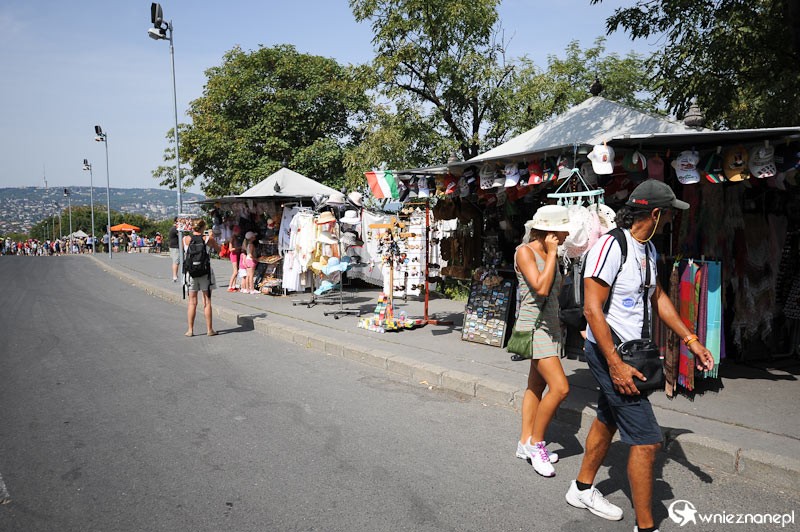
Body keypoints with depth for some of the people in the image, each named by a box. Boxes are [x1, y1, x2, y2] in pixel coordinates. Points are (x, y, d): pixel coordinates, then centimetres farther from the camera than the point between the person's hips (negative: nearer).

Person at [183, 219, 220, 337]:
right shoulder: (208, 239, -6)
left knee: (192, 302, 9)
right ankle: (209, 329, 9)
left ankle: (190, 330, 11)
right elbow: (218, 249, 9)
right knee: (207, 302, 5)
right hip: (205, 272, -1)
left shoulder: (186, 239, -3)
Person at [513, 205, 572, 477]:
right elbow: (541, 288, -24)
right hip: (534, 325, -9)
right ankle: (535, 443, 1)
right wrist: (552, 254, -18)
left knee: (536, 386, 12)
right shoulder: (525, 252, -13)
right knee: (560, 387, -15)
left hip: (550, 325, 9)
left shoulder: (549, 253, 12)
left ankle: (526, 443, 21)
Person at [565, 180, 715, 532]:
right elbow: (592, 309, -24)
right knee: (646, 440, -7)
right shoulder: (611, 246, -21)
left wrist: (690, 340, 15)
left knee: (608, 421, 21)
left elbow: (657, 298, 20)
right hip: (610, 353, -10)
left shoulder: (648, 248, 10)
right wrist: (615, 365, -24)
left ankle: (582, 490, 40)